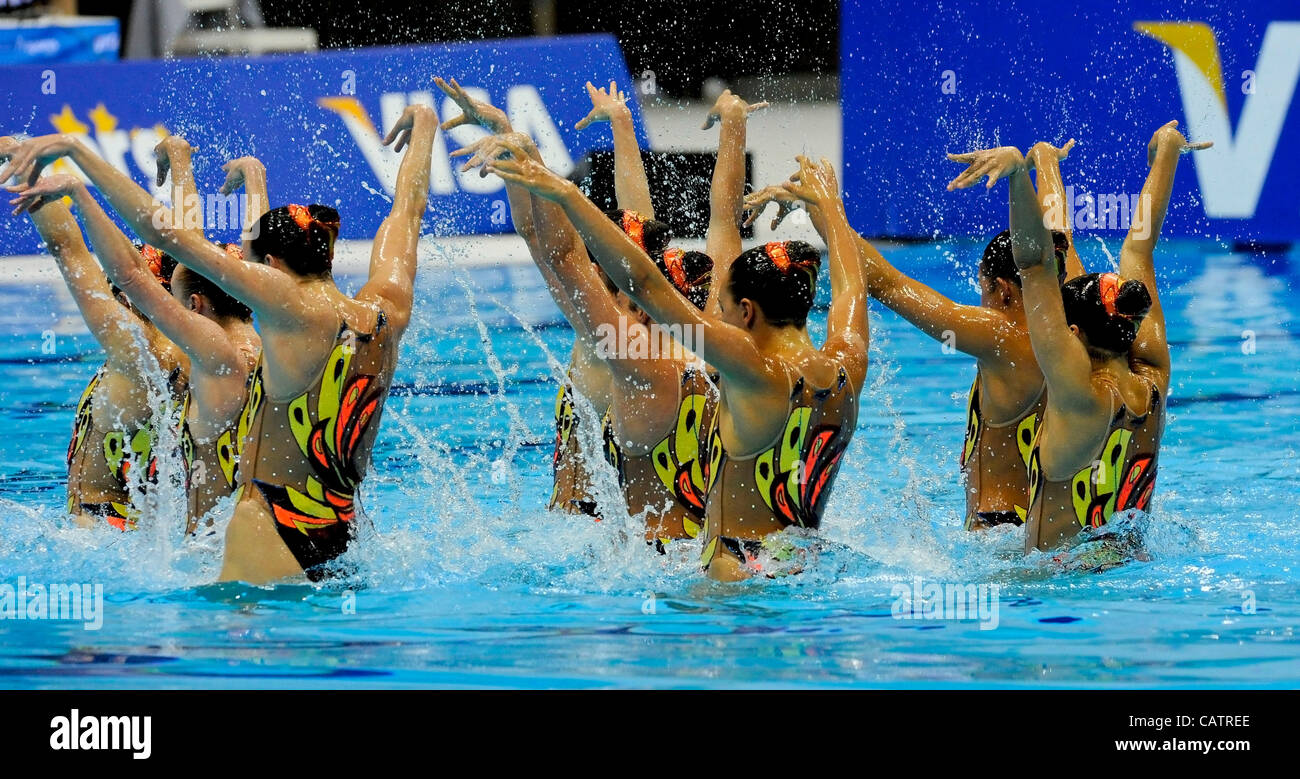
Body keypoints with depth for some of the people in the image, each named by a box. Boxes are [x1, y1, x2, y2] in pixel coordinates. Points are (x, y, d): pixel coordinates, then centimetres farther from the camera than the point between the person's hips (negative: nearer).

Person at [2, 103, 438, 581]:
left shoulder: (294, 307, -11)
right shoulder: (387, 311, 5)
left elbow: (162, 231, -14)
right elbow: (408, 207, 26)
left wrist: (73, 149, -10)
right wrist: (423, 128, 44)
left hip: (273, 532, -8)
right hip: (342, 533, 8)